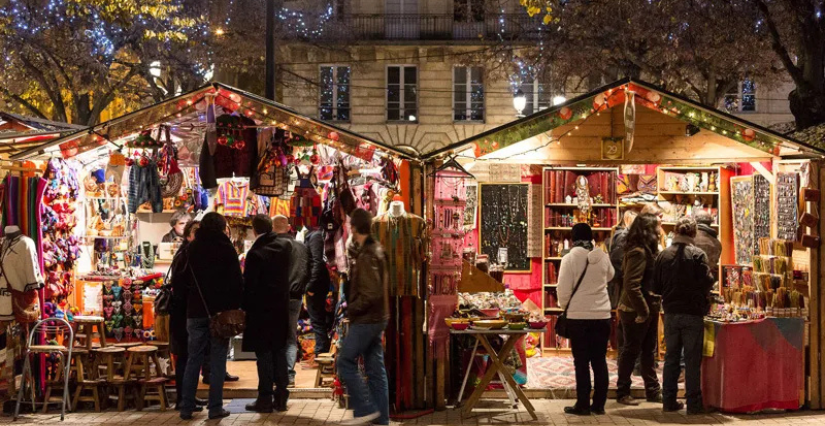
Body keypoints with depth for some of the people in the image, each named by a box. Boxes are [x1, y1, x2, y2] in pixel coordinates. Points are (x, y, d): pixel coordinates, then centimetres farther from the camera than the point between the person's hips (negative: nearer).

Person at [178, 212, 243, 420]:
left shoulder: (191, 249, 7)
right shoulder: (226, 248, -3)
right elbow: (237, 281, -5)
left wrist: (188, 302, 15)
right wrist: (236, 307, 0)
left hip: (196, 310, 3)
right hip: (221, 310, -3)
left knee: (193, 359, 7)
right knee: (218, 360, 0)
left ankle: (187, 407, 6)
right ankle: (215, 408, -1)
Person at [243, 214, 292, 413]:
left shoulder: (255, 253, -15)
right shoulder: (284, 246, 3)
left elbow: (249, 285, -12)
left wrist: (245, 307, -4)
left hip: (261, 310, -6)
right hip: (281, 309, 6)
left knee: (264, 355, -1)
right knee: (279, 352, 11)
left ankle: (265, 399, 2)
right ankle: (281, 398, 13)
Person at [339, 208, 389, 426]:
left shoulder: (366, 256, -19)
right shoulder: (375, 248, 11)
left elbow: (370, 293, -23)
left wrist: (351, 309, -13)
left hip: (366, 319, -10)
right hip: (377, 318, 10)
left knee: (345, 362, -2)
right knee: (375, 367, 10)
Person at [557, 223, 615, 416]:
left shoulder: (570, 258, -10)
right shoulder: (603, 256, 2)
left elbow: (563, 289, -9)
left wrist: (565, 306, 9)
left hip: (579, 316, -3)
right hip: (602, 315, 4)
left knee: (581, 362, 3)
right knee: (599, 360, 10)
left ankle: (583, 405, 5)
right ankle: (599, 404, 14)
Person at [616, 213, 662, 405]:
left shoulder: (647, 251, 11)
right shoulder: (638, 253, -20)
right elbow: (631, 285, -26)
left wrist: (651, 309, 11)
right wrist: (642, 311, -22)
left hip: (648, 310, 10)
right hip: (635, 311, -10)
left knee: (649, 351, 15)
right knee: (631, 351, 1)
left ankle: (653, 390, 24)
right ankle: (622, 393, 11)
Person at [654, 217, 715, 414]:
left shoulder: (663, 255, 2)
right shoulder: (697, 254, -10)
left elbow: (656, 287, 4)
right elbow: (707, 282, -15)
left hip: (671, 313, 4)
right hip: (693, 312, -4)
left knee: (671, 357, 12)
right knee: (692, 359, 1)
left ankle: (669, 401, 15)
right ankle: (693, 403, 3)